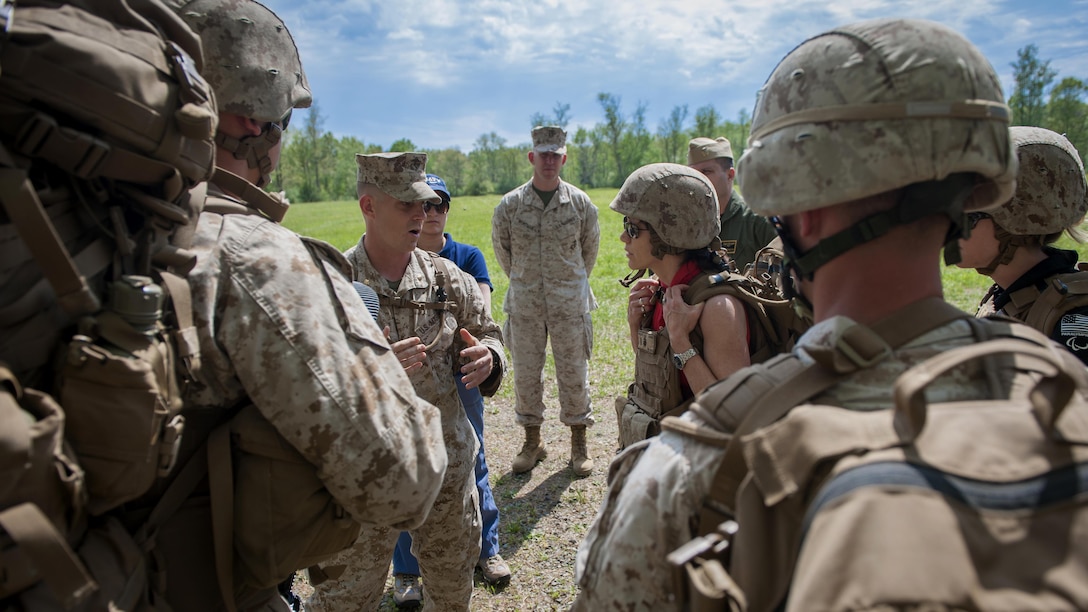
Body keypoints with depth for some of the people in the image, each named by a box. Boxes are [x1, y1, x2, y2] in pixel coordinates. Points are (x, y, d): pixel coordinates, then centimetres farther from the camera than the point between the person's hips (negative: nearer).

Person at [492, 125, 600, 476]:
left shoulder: (580, 203, -2)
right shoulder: (509, 205, -2)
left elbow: (590, 247, 13)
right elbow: (502, 250, 13)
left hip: (569, 303, -1)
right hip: (524, 305, 1)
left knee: (574, 373, 6)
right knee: (525, 374, 8)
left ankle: (578, 442, 21)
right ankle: (532, 441, 25)